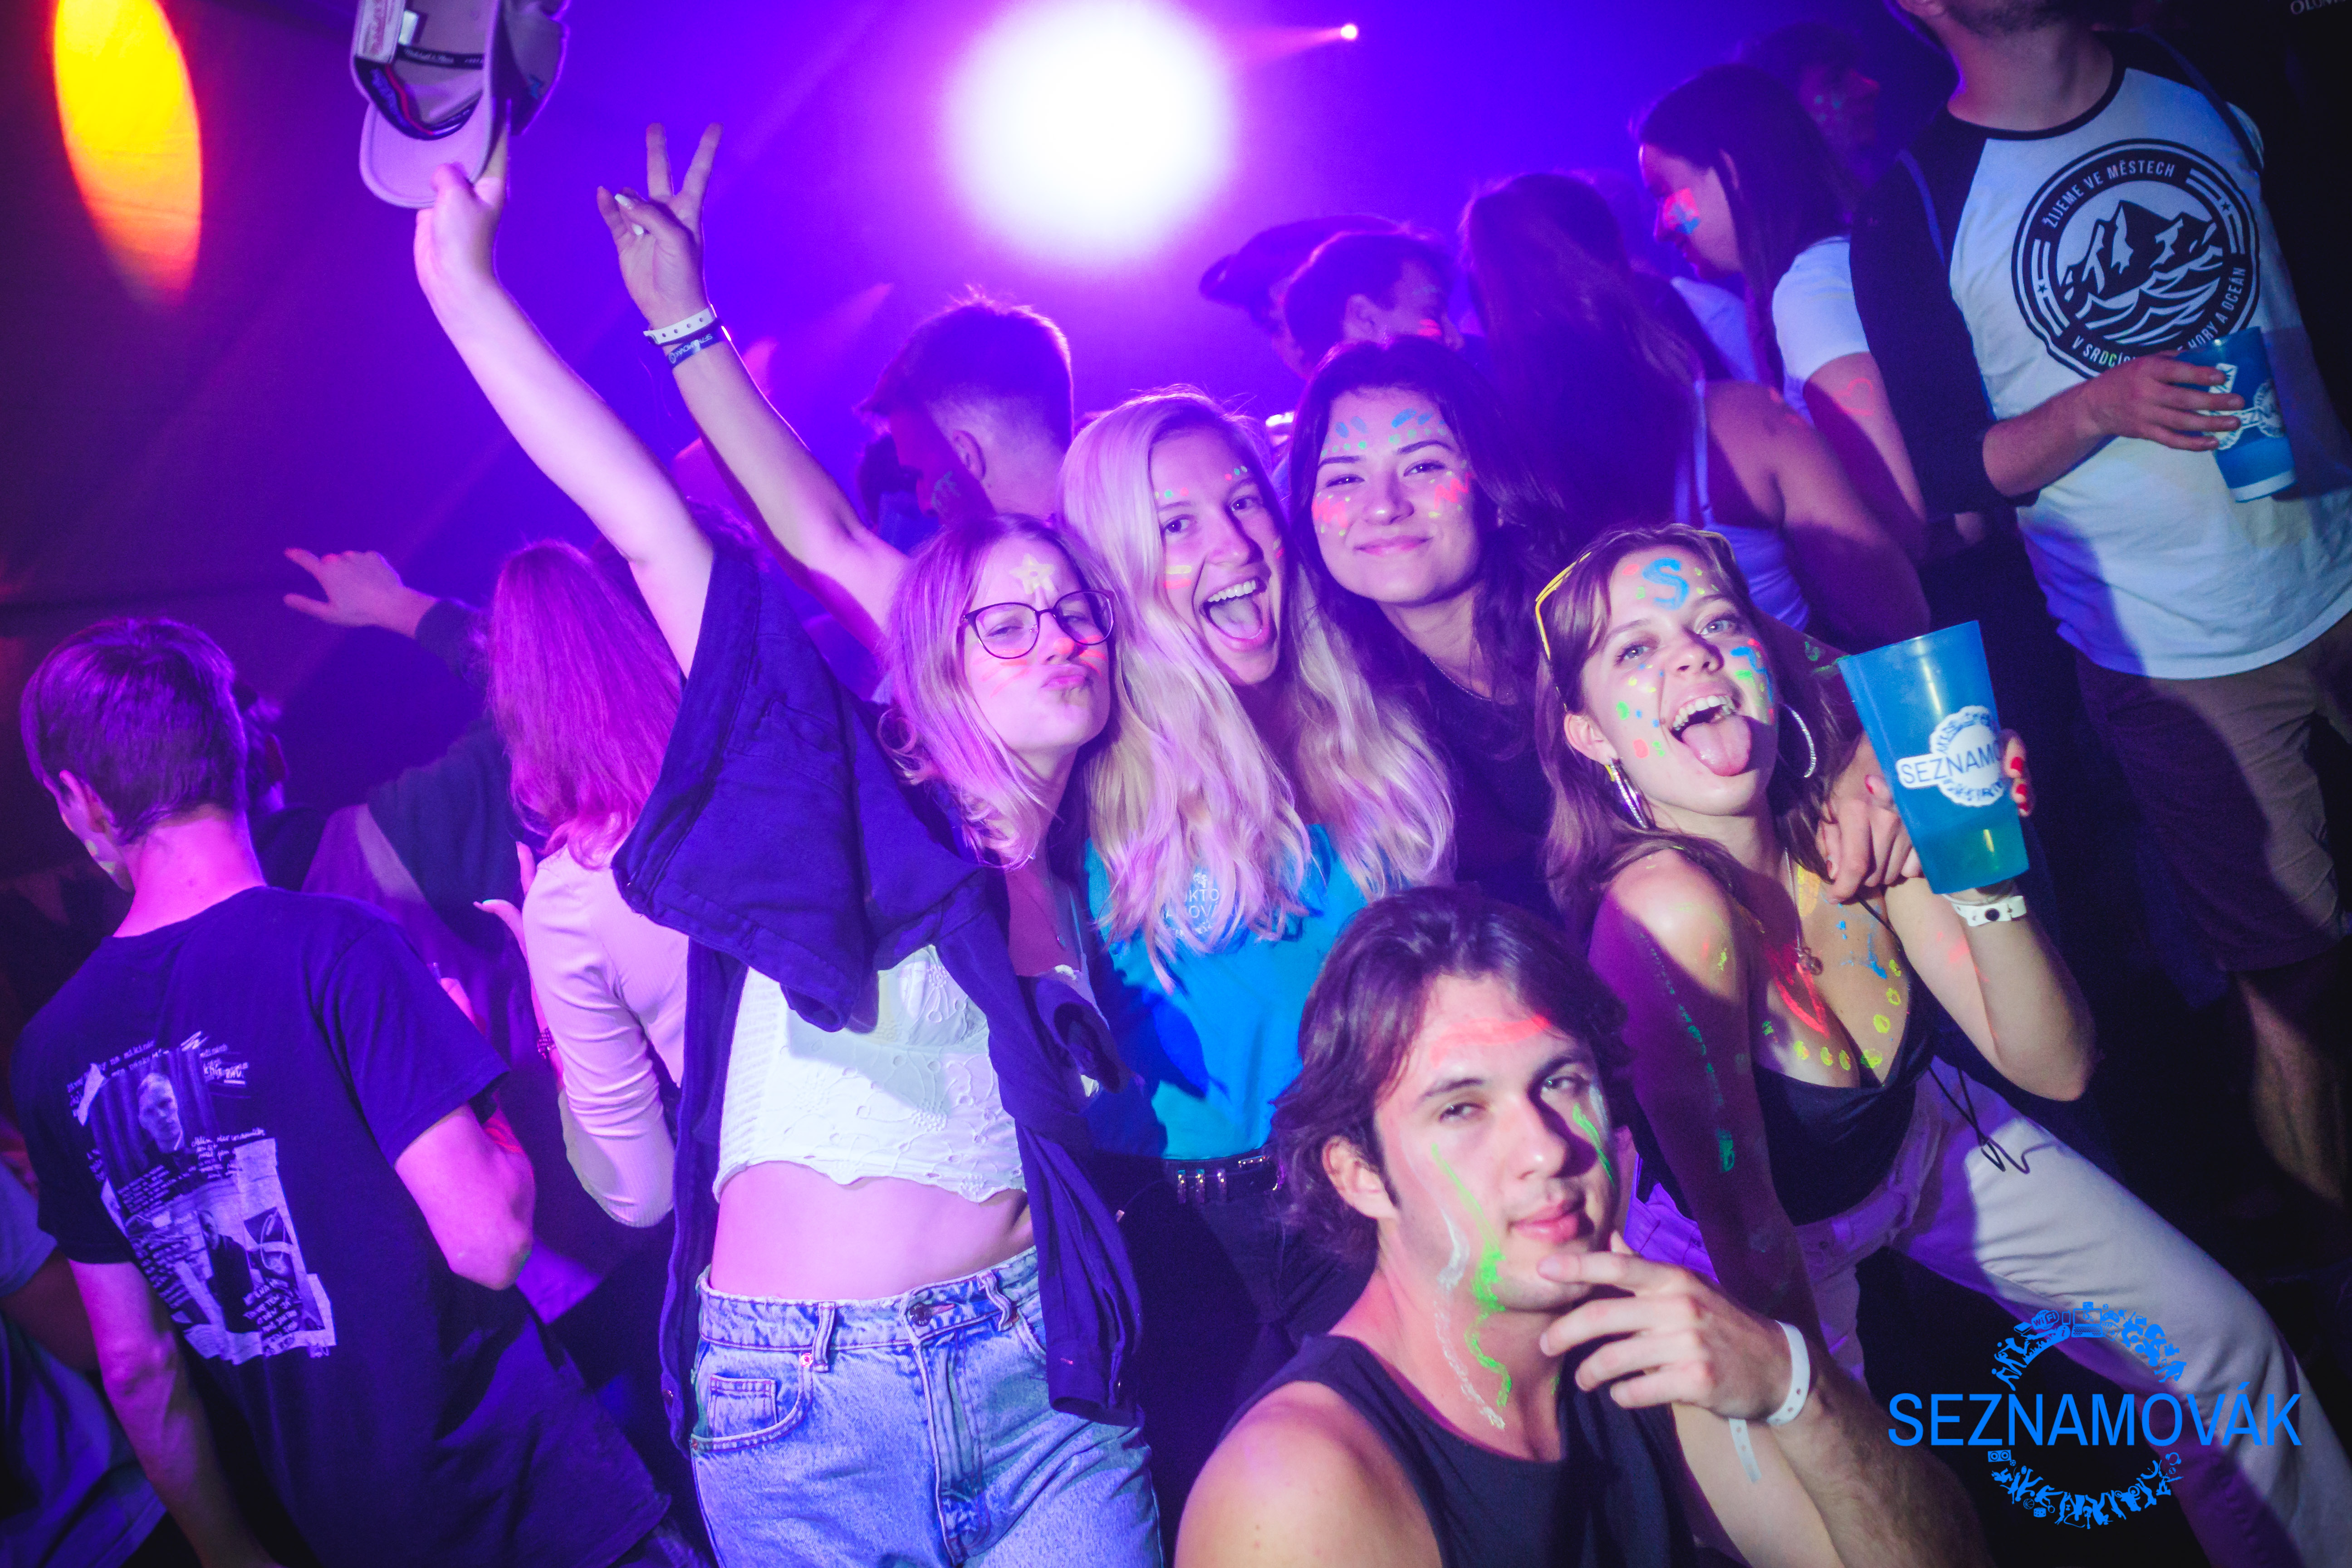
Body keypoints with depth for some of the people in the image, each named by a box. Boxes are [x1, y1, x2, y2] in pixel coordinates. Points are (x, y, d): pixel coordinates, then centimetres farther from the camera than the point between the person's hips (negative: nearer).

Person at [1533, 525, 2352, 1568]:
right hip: (1766, 1237, -5)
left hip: (1917, 1134, 6)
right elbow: (1739, 1222, -29)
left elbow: (2054, 1066, -17)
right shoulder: (1666, 909, -39)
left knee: (2226, 1343, 15)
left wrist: (1983, 878, -34)